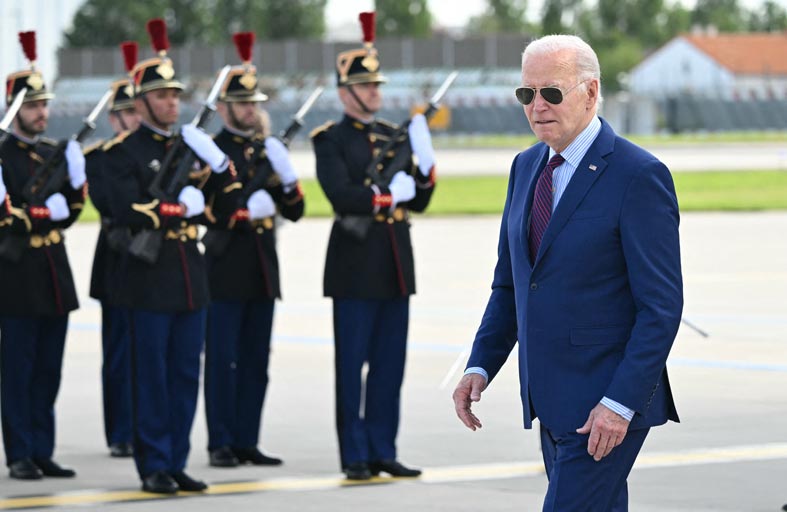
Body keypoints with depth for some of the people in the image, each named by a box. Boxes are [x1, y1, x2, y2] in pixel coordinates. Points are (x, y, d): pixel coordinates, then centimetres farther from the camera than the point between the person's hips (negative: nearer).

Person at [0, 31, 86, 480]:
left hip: (55, 274, 7)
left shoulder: (56, 153, 13)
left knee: (49, 371, 9)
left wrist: (77, 183, -4)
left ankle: (43, 452, 14)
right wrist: (45, 212, -19)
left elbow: (68, 215, 13)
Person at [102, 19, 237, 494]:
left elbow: (225, 200, 15)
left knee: (186, 375, 7)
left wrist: (216, 163, -3)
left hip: (190, 277, 6)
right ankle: (154, 467, 3)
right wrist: (180, 207, -15)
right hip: (149, 277, -6)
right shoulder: (124, 151, -6)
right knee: (152, 377, -2)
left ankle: (177, 463, 13)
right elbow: (127, 211, -17)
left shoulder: (189, 145, 14)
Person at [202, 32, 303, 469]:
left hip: (263, 270, 6)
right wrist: (248, 212, -22)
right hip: (225, 271, -6)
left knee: (255, 362, 7)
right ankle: (221, 444, 0)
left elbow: (294, 211, 10)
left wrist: (286, 177, -8)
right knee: (222, 360, -4)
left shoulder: (268, 150, 13)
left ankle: (248, 442, 12)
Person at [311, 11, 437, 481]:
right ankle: (355, 456, 2)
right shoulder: (331, 140, -3)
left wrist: (425, 171, -6)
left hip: (395, 266, 6)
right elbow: (341, 195, -17)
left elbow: (418, 201, 12)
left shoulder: (397, 137, 14)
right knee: (353, 364, -1)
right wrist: (388, 195, -17)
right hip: (355, 266, -6)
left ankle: (383, 451, 12)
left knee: (391, 363, 7)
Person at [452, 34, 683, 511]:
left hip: (609, 404, -8)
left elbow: (662, 306, -15)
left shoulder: (639, 176, -14)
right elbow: (510, 283, 18)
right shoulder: (527, 167, 11)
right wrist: (480, 366, 6)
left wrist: (620, 403, -21)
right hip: (550, 398, 8)